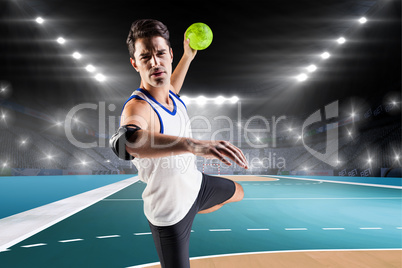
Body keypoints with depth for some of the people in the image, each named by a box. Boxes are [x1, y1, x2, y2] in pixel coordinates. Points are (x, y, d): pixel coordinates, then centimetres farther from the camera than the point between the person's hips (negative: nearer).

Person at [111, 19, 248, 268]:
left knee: (237, 192, 32)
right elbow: (126, 141, -59)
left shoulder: (170, 92, -9)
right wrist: (194, 144, -71)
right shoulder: (137, 107, -34)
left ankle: (194, 211, 55)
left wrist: (188, 56, 22)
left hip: (196, 184, 8)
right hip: (169, 212, -8)